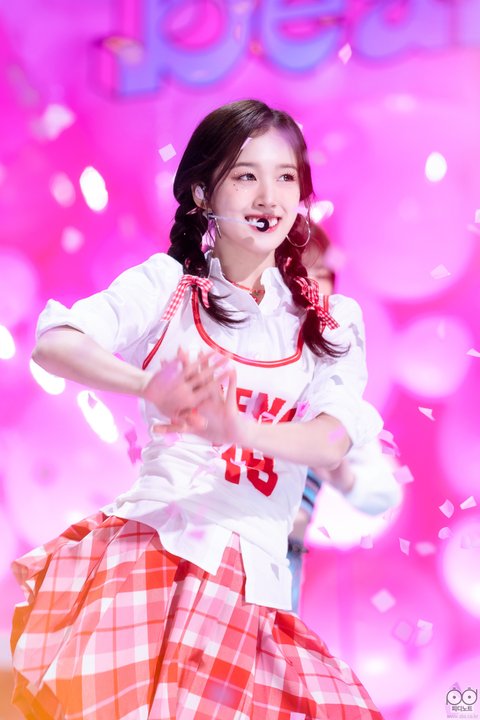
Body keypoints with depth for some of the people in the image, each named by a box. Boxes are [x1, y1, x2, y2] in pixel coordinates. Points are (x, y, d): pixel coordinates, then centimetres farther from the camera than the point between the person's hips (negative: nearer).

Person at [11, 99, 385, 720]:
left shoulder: (329, 322, 10)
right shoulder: (167, 283, 5)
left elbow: (333, 441, -6)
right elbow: (53, 345, -9)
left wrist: (236, 428, -27)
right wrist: (151, 386, -28)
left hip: (251, 562, 2)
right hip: (152, 532, -2)